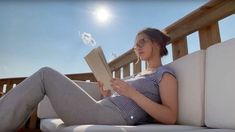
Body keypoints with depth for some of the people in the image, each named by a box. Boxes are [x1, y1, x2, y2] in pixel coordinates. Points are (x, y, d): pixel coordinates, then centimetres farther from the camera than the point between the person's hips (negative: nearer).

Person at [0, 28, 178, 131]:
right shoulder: (139, 75, 28)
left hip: (111, 117, -8)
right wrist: (107, 95, 5)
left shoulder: (165, 73, 5)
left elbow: (170, 118, -8)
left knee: (46, 74, -9)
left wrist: (132, 93, -13)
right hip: (102, 111, 8)